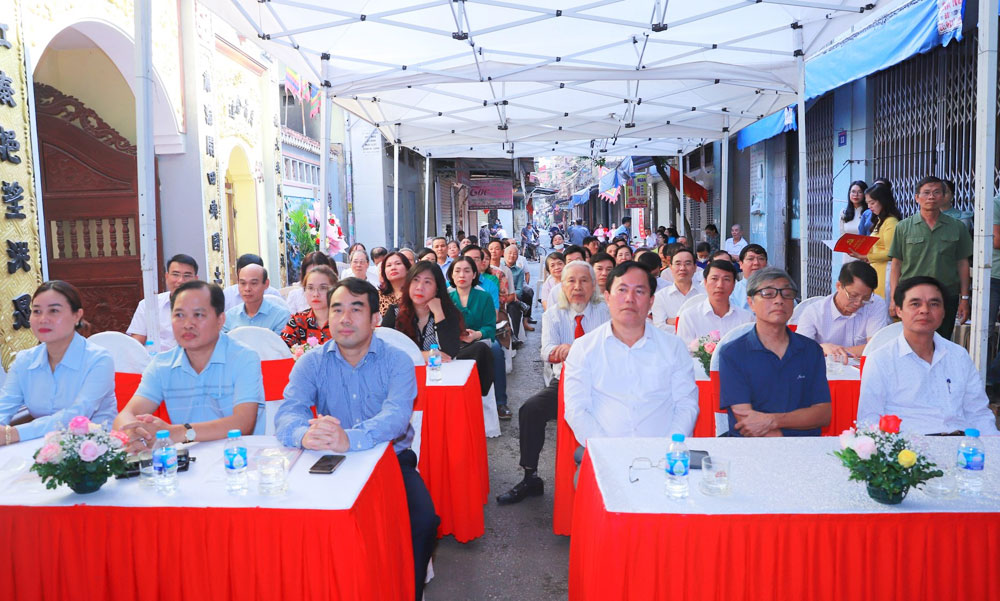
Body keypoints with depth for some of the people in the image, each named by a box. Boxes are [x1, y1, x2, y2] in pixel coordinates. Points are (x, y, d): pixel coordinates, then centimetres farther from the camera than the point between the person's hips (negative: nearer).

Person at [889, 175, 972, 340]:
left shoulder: (957, 227, 6)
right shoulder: (904, 227, 2)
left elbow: (962, 263, 8)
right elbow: (896, 264, 2)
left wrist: (964, 298, 5)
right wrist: (894, 299, -4)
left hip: (947, 298, 2)